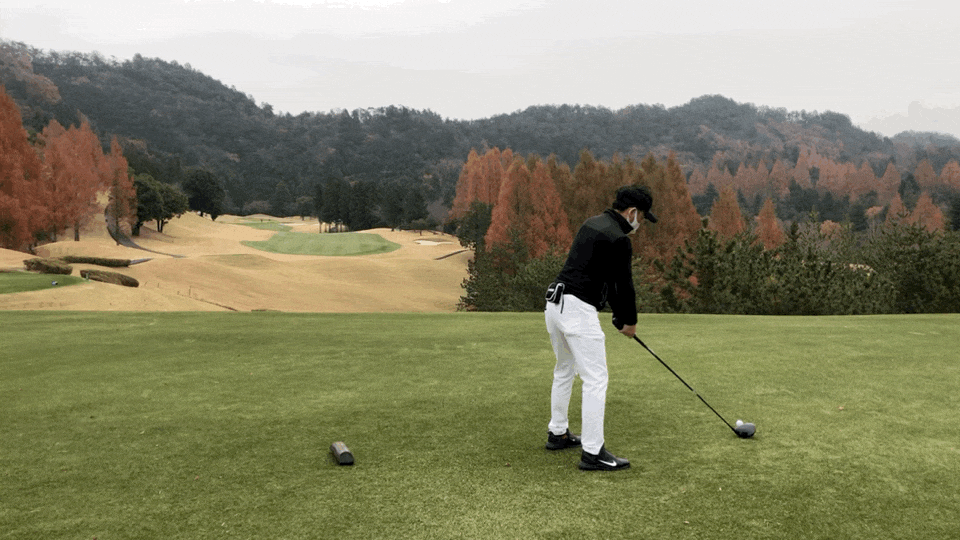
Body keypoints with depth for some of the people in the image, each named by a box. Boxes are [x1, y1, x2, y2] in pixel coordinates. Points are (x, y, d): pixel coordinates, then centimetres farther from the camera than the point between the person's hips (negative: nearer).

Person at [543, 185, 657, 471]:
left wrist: (618, 314, 22)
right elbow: (625, 285, -6)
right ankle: (593, 452, -1)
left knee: (564, 371, 24)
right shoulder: (619, 239, -12)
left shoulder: (592, 224, 17)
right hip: (578, 310, -10)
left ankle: (557, 433, 36)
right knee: (595, 379, -4)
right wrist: (630, 321, 11)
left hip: (555, 303, 10)